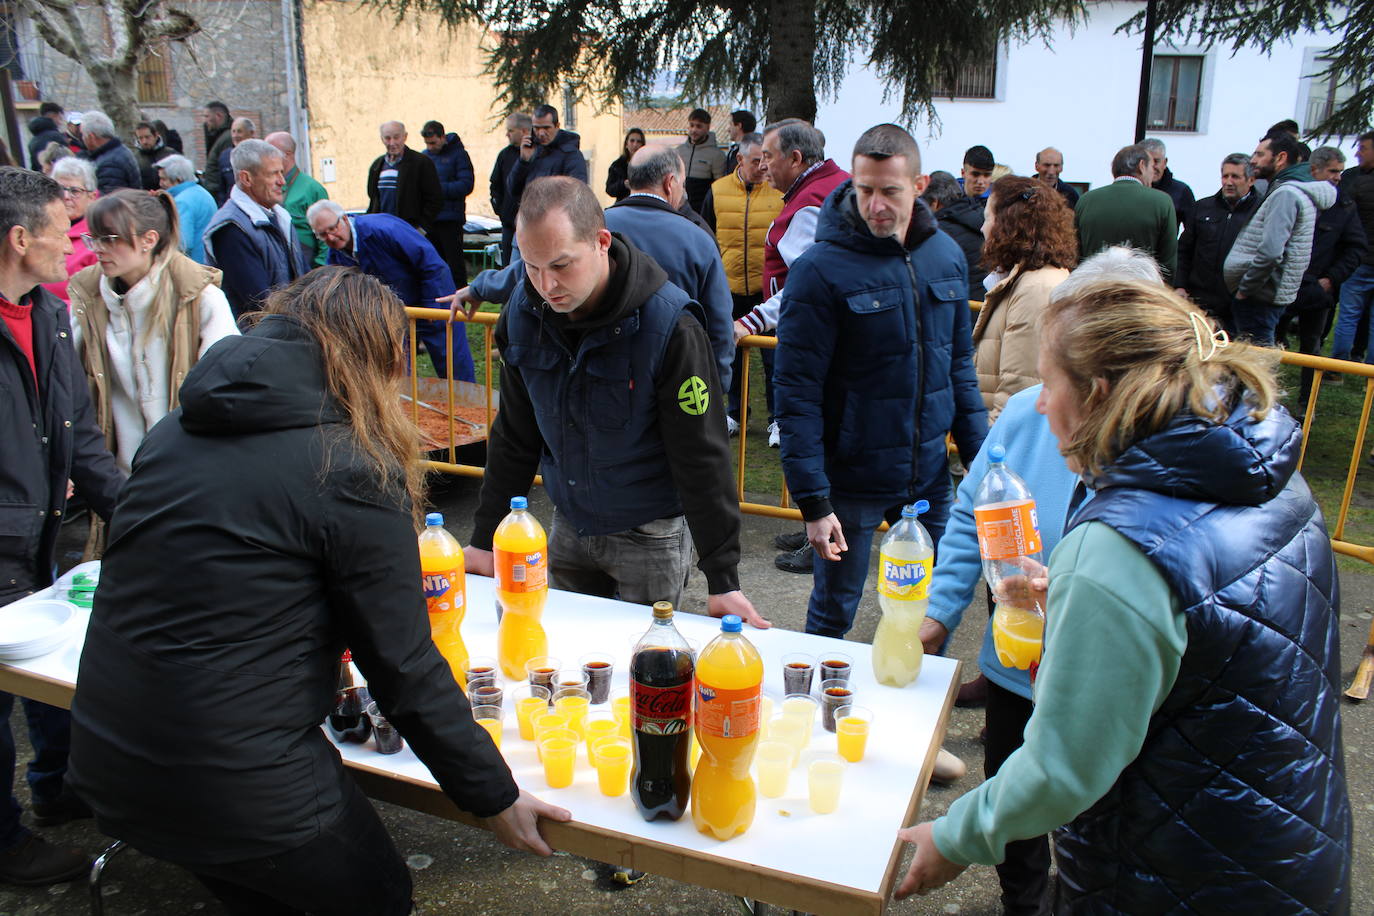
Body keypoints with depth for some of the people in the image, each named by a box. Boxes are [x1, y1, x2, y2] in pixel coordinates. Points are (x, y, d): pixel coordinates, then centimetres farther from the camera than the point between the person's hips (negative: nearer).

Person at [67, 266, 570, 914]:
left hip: (104, 764, 7)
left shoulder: (176, 432, 5)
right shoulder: (353, 468, -15)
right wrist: (496, 798, -2)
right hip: (236, 787, -7)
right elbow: (402, 666, -13)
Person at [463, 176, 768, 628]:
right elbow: (514, 437, 3)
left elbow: (702, 458, -19)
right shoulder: (524, 311, -8)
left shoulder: (669, 326, -23)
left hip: (651, 536, -4)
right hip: (568, 527, 5)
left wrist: (723, 579, -18)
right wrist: (485, 539, 4)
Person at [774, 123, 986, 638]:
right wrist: (813, 502, -18)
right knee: (832, 616, 10)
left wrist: (980, 455, 7)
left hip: (930, 476, 5)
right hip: (849, 479, -5)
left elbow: (960, 364, 12)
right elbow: (796, 393, -15)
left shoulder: (946, 255, 3)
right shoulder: (821, 269, -14)